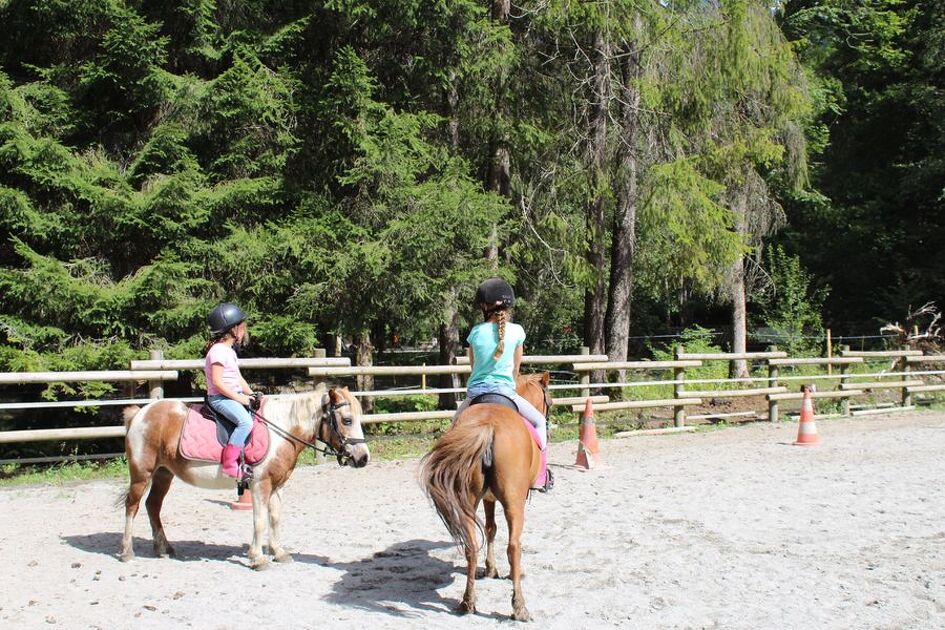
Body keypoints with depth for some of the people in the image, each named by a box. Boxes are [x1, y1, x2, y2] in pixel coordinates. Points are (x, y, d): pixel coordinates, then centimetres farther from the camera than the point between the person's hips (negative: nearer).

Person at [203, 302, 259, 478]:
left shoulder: (229, 351, 18)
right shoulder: (219, 351, -14)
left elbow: (238, 378, 20)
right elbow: (217, 381, -20)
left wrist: (251, 395, 7)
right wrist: (239, 397, -19)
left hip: (233, 396, 10)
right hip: (220, 398, -10)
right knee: (246, 421, -29)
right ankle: (230, 463, -30)